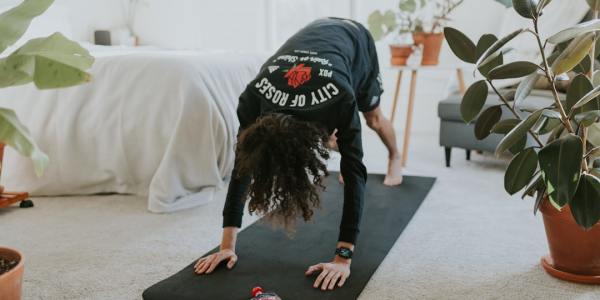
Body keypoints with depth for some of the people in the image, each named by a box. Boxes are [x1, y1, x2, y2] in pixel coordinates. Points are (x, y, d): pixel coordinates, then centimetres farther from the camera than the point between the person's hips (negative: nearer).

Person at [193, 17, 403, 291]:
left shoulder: (340, 99, -50)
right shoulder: (253, 98, -41)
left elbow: (354, 172, -48)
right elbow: (242, 167, -35)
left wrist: (343, 258, -52)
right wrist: (227, 245, -37)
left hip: (355, 40, -2)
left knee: (373, 118, 21)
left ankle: (395, 159, 51)